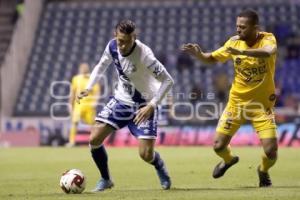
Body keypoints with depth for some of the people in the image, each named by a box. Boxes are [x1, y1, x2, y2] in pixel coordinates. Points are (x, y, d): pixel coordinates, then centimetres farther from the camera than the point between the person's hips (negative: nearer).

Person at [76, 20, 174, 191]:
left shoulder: (144, 54, -29)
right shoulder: (112, 46, -11)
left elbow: (168, 81, -24)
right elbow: (102, 66, 11)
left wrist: (151, 106, -29)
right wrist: (88, 88, -3)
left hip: (144, 105, -5)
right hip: (121, 100, 5)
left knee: (146, 155, -12)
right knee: (94, 139, -9)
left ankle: (161, 168, 26)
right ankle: (106, 180, 14)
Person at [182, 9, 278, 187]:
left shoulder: (267, 39, -15)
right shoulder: (234, 42, -4)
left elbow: (268, 52, -39)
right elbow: (212, 58, 8)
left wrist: (240, 51, -52)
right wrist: (198, 54, -13)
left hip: (262, 104, -3)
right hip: (237, 101, 3)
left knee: (271, 151, -11)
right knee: (219, 146, -2)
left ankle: (263, 171, 26)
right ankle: (229, 160, 36)